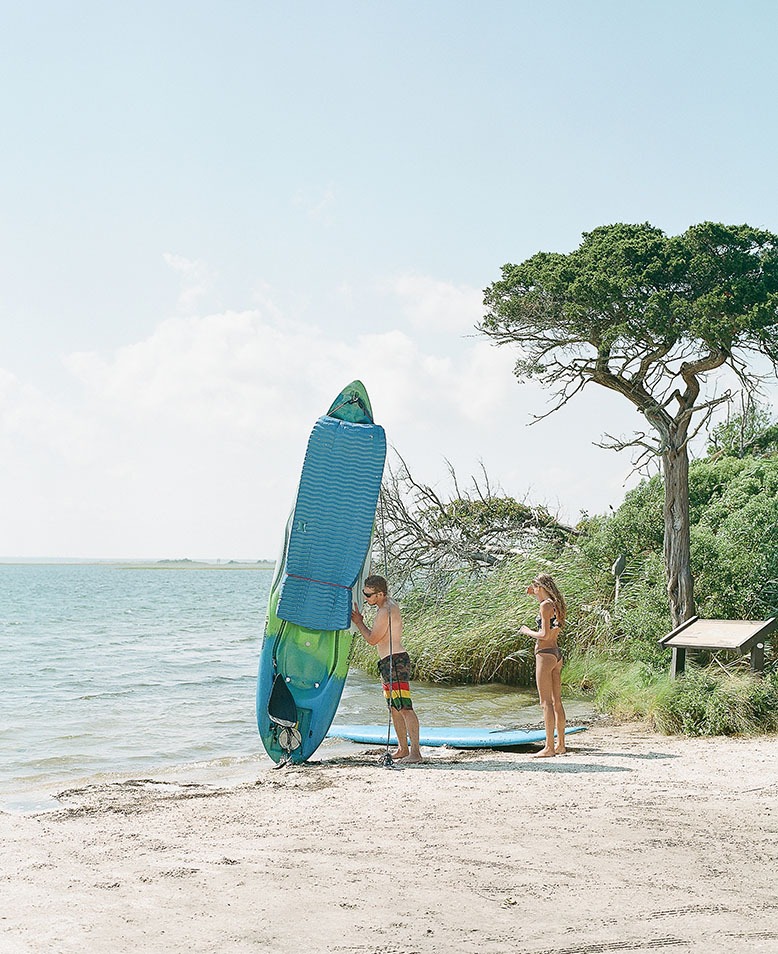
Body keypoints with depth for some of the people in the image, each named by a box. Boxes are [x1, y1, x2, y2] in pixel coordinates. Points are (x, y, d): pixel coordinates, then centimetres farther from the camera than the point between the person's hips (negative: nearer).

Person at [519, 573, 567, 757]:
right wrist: (534, 594, 23)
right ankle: (560, 745, 17)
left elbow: (545, 634, -20)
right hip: (557, 654, 9)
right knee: (556, 702, 12)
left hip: (545, 654, -9)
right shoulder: (556, 604, 12)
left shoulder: (545, 606, -14)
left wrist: (527, 631, -3)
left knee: (546, 703, -7)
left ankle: (549, 747, -8)